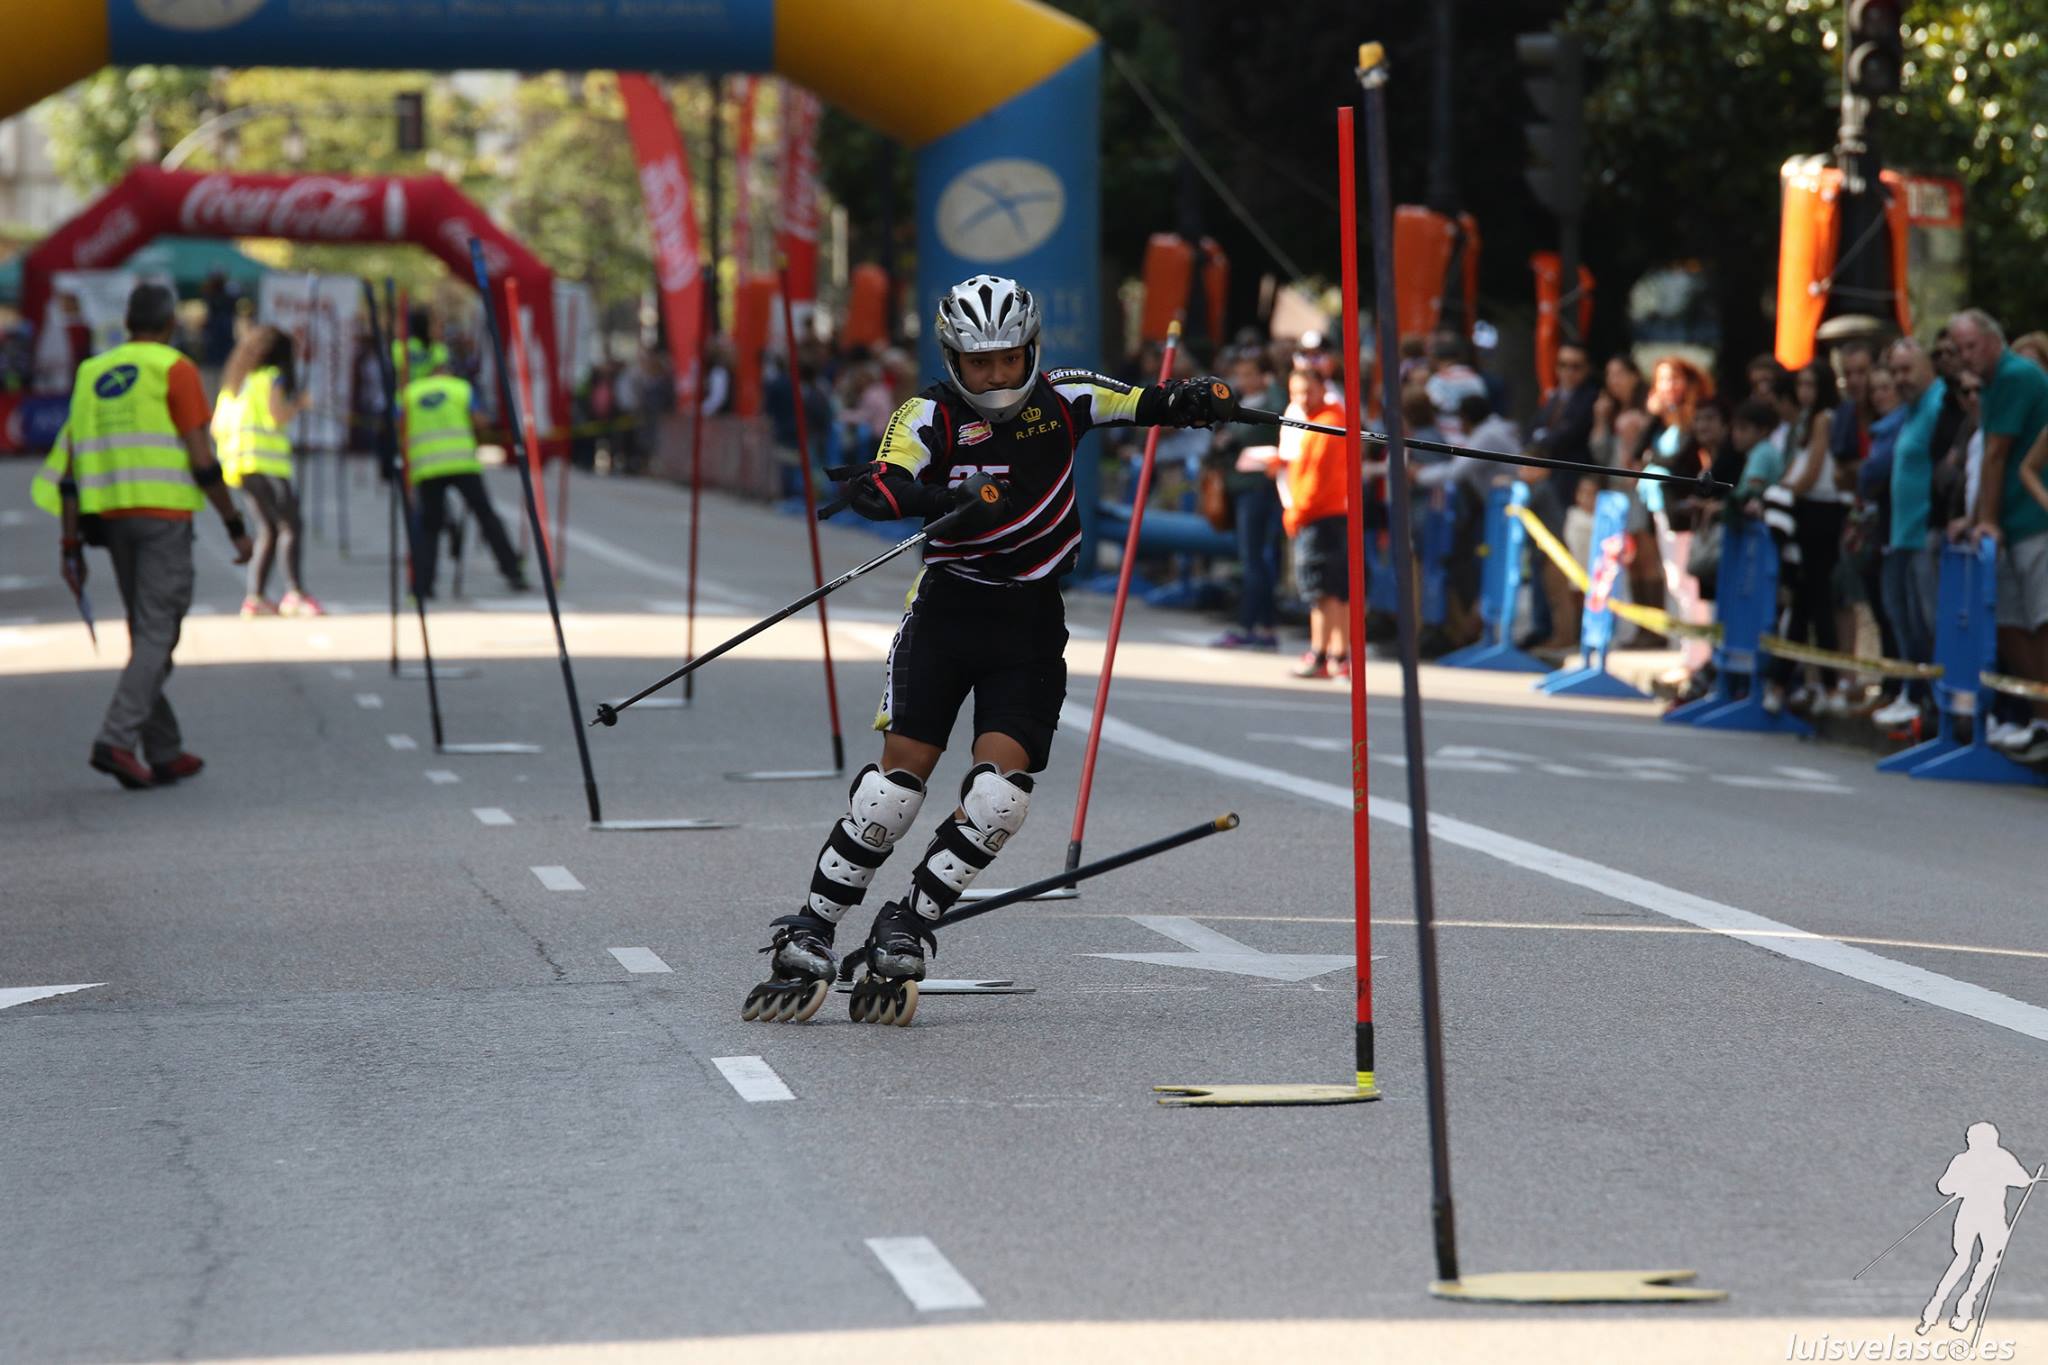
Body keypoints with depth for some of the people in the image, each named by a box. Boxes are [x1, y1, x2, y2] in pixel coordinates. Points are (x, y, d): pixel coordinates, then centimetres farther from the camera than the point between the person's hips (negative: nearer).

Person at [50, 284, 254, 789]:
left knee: (147, 636, 14)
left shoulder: (92, 374, 14)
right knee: (156, 634, -6)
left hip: (112, 518, 6)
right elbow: (202, 459, -10)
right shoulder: (175, 370, -3)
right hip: (165, 518, -6)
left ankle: (164, 753, 16)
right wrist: (236, 527, -2)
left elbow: (70, 471, 10)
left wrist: (72, 546, 12)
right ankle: (116, 740, -20)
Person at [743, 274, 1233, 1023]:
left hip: (1031, 623, 2)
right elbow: (875, 486, -22)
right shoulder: (933, 416, -7)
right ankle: (809, 939, -1)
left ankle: (903, 932, -2)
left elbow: (1150, 403, 9)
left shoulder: (1060, 398, 2)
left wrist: (1199, 399, -14)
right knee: (902, 767, -11)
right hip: (948, 609, -2)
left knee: (1002, 781, -14)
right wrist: (942, 498, -41)